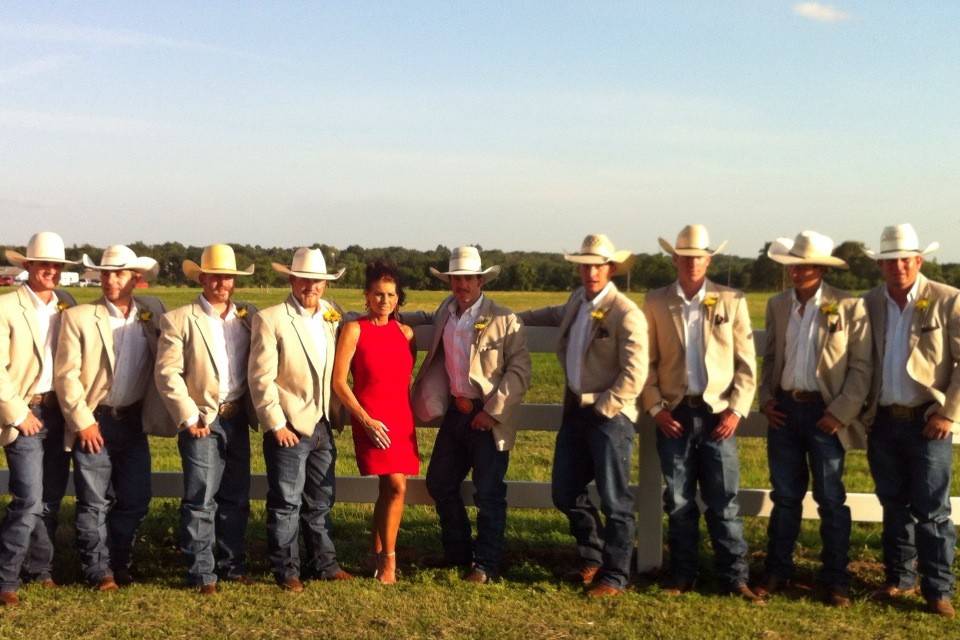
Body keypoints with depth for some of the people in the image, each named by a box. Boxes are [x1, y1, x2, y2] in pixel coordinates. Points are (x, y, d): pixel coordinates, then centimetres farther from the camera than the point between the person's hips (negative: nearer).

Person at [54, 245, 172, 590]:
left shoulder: (153, 311, 4)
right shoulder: (79, 317, -6)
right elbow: (66, 374, -8)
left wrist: (159, 415, -1)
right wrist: (83, 421, -12)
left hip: (134, 421, 3)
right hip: (94, 422, -3)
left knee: (135, 500, 10)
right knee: (94, 502, 4)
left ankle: (119, 563, 27)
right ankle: (98, 571, 16)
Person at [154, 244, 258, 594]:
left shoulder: (249, 316, 8)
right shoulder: (179, 320, -4)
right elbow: (167, 373, -8)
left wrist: (256, 411, 2)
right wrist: (189, 417, -12)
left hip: (238, 419, 5)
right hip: (203, 420, -4)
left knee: (236, 498, 12)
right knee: (201, 500, -3)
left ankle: (232, 564, 24)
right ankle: (201, 573, 6)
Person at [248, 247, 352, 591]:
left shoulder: (332, 317, 8)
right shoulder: (270, 319, -9)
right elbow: (261, 378, -12)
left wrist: (337, 417, 7)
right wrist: (276, 425, -14)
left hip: (323, 427, 6)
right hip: (289, 428, -5)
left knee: (320, 502, 15)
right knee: (286, 503, 3)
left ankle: (324, 563, 26)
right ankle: (286, 570, 14)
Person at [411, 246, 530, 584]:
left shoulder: (503, 319, -9)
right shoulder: (444, 314, 8)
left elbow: (520, 370, -13)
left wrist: (493, 411, -17)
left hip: (489, 418, -6)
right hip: (455, 412, 6)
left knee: (488, 494, 0)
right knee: (439, 483, 13)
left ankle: (486, 566, 12)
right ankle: (457, 553, 30)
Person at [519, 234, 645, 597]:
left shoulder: (626, 314, -15)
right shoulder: (579, 299, 10)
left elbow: (634, 375, -18)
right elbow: (559, 315, 36)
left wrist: (604, 409, -16)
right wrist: (517, 318, 32)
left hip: (610, 416, -8)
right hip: (575, 410, 8)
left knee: (615, 501, -1)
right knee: (566, 493, 15)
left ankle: (614, 577, 11)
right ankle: (592, 560, 33)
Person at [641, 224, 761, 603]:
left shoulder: (731, 301, 3)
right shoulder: (655, 303, 5)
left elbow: (747, 363, 2)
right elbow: (646, 362, 6)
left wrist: (737, 410, -6)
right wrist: (655, 407, -3)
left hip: (718, 414, -1)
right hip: (674, 414, 1)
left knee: (724, 501, 1)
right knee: (678, 501, 8)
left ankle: (735, 577, 10)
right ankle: (682, 575, 18)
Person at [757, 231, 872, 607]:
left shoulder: (849, 307, -6)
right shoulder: (777, 305, 8)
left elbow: (862, 367, -7)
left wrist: (840, 413, -13)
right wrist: (766, 399, 4)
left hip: (824, 413, -4)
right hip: (784, 410, 4)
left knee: (831, 499, 4)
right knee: (785, 496, 10)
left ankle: (836, 580, 15)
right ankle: (777, 573, 20)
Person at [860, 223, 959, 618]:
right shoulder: (869, 303, 5)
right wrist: (862, 411, 4)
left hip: (928, 422, -4)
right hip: (883, 422, 4)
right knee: (894, 506, 13)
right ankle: (900, 578, 26)